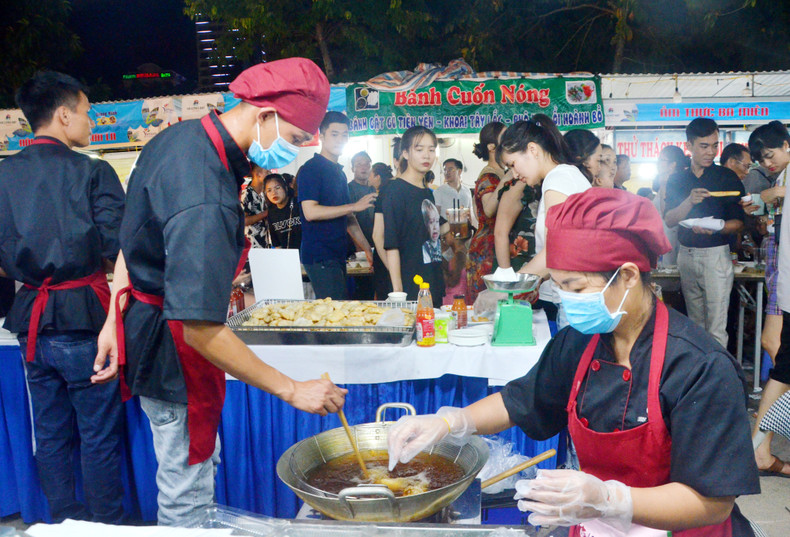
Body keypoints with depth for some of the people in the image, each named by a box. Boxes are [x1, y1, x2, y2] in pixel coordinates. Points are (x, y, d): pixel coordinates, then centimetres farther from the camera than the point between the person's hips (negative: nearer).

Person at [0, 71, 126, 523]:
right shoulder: (91, 171, -10)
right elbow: (117, 250, -14)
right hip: (82, 318, -5)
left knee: (50, 433, 17)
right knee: (100, 434, 6)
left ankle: (64, 521, 31)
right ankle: (109, 525, 18)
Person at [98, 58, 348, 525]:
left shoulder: (180, 137, 0)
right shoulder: (206, 202, -33)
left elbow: (134, 238, 7)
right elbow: (200, 327, -34)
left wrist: (116, 318, 11)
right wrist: (291, 389, -28)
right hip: (171, 352, -10)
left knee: (203, 459, 26)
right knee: (188, 493, 8)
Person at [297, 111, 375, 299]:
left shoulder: (339, 172, 19)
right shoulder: (310, 169, -8)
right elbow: (310, 212, -20)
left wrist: (367, 249, 19)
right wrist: (354, 206, -18)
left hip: (337, 255, 9)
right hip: (319, 256, -9)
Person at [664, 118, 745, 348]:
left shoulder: (727, 178, 0)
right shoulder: (676, 180, 8)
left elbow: (738, 223, -2)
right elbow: (669, 220, -1)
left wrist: (716, 228, -22)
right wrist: (690, 201, -18)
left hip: (716, 253, -3)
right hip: (686, 253, 3)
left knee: (716, 325, -6)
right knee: (694, 322, 10)